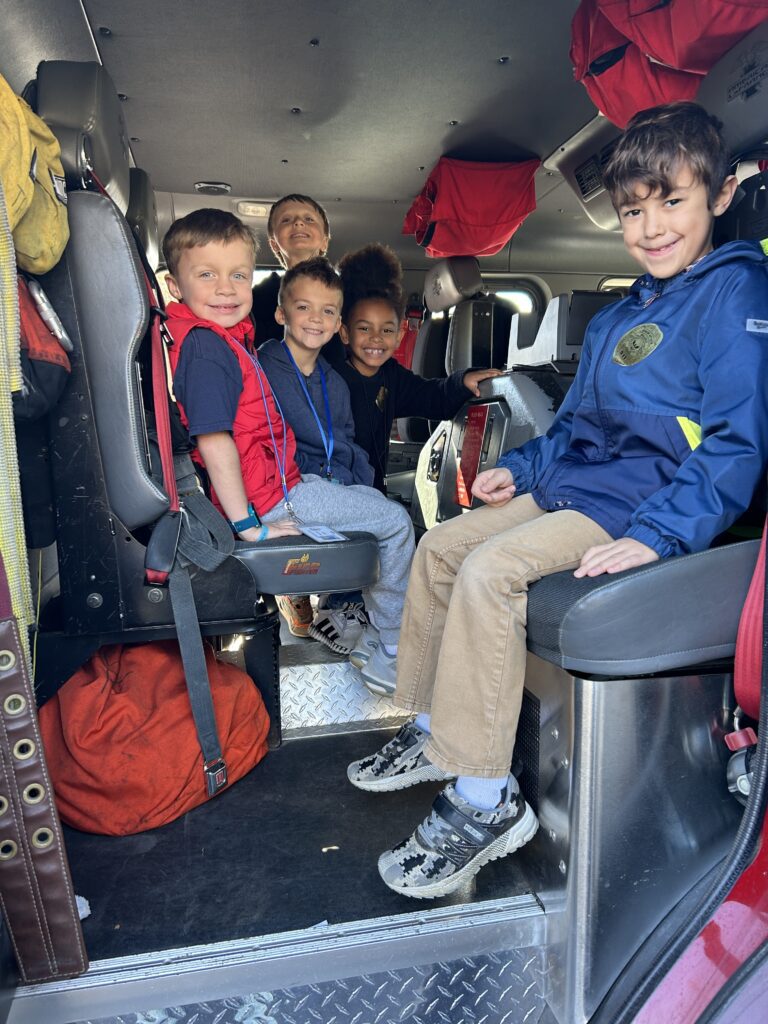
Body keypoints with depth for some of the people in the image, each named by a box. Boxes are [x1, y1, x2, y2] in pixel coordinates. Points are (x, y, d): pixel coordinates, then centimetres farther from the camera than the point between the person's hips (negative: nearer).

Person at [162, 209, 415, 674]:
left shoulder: (227, 335, 10)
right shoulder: (206, 347, -21)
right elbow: (214, 440, -28)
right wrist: (246, 523, -25)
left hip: (280, 480, 10)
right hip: (270, 497, -10)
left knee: (372, 497, 26)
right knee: (396, 522, -1)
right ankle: (400, 649, 12)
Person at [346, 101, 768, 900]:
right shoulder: (617, 317, 19)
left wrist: (657, 536, -26)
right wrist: (522, 467, 11)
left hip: (647, 503, -9)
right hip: (575, 484, 9)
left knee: (489, 571, -28)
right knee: (441, 544, 5)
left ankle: (484, 802, -14)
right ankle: (432, 732, 14)